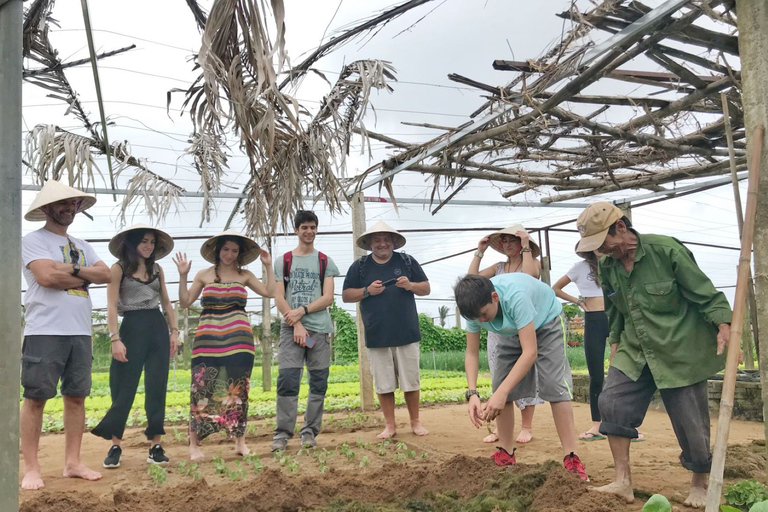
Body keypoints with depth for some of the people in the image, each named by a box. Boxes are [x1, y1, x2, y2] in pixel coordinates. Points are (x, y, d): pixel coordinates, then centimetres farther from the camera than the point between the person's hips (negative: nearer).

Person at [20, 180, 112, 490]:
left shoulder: (82, 246, 19)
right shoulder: (34, 240, -1)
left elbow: (106, 275, 6)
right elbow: (47, 276, -16)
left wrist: (71, 269, -8)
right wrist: (84, 277, -2)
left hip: (80, 332, 7)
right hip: (45, 331, -6)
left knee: (76, 396, 7)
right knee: (35, 398, -1)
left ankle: (72, 463, 15)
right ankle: (31, 469, 6)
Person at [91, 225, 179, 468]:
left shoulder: (157, 269, 13)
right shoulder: (119, 268, 0)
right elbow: (111, 306, -7)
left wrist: (174, 331, 6)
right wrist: (115, 339, -15)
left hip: (158, 328, 4)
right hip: (132, 328, -4)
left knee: (157, 388, 3)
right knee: (124, 389, -1)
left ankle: (155, 446, 9)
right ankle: (115, 446, 8)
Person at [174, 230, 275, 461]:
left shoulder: (245, 275, 9)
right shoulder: (204, 275, 8)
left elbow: (270, 292, 2)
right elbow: (185, 302, 6)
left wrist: (269, 266, 3)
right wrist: (183, 275, -2)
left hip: (238, 339, 1)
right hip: (208, 339, 0)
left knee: (238, 390, 4)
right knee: (202, 389, -2)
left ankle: (240, 442, 14)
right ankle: (194, 445, 7)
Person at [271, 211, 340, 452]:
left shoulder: (325, 262, 11)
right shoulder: (284, 261, 9)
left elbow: (328, 298, 2)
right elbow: (279, 299, 2)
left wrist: (302, 311, -11)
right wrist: (296, 325, -9)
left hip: (319, 328, 1)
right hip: (291, 328, -1)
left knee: (318, 383, 1)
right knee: (287, 380, -10)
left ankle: (310, 432, 10)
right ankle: (282, 433, -3)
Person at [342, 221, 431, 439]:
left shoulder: (407, 262, 7)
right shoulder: (359, 266, 7)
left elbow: (426, 288, 9)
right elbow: (346, 295, 6)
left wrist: (410, 285, -12)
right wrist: (367, 291, -11)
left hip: (407, 334, 0)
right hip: (376, 337, 0)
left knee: (411, 381, 6)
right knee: (383, 384, 6)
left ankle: (415, 422, 20)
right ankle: (390, 425, 19)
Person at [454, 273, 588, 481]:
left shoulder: (515, 297, -43)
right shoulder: (476, 306, -25)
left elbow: (530, 352, -44)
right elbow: (471, 353, -19)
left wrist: (501, 393, -49)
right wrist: (472, 393, -34)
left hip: (546, 322, -5)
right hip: (513, 331, 5)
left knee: (554, 386, -18)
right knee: (500, 386, -3)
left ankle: (571, 459, -13)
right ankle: (506, 454, 9)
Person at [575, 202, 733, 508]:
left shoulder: (666, 250, -16)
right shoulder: (606, 266, 1)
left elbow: (704, 291, -10)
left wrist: (723, 323, -19)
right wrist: (615, 340, 18)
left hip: (681, 351, -5)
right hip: (635, 351, 5)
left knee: (691, 422, 2)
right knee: (612, 402, -11)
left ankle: (699, 485, 26)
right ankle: (623, 482, -2)